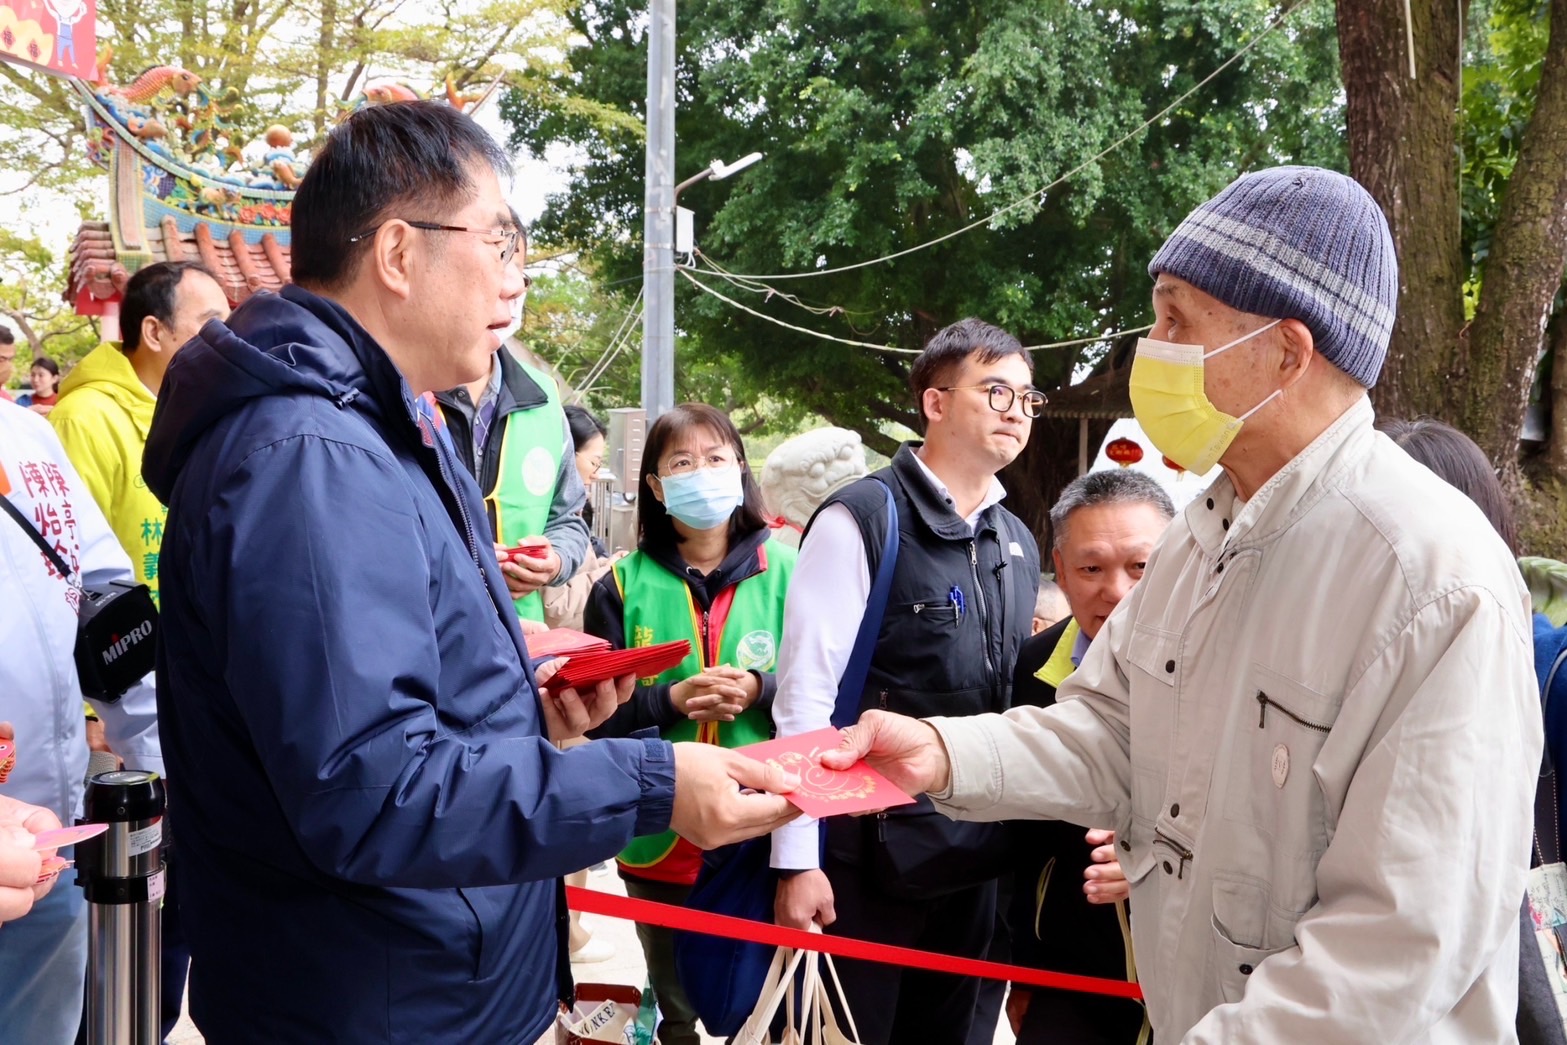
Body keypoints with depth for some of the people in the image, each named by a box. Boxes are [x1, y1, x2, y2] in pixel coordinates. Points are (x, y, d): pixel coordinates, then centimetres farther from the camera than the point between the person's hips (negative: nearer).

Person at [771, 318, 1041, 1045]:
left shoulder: (1018, 544, 12)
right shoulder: (862, 521, -10)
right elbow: (805, 696, -13)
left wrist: (1013, 833, 11)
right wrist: (797, 858, -16)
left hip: (976, 863, 7)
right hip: (869, 857, -6)